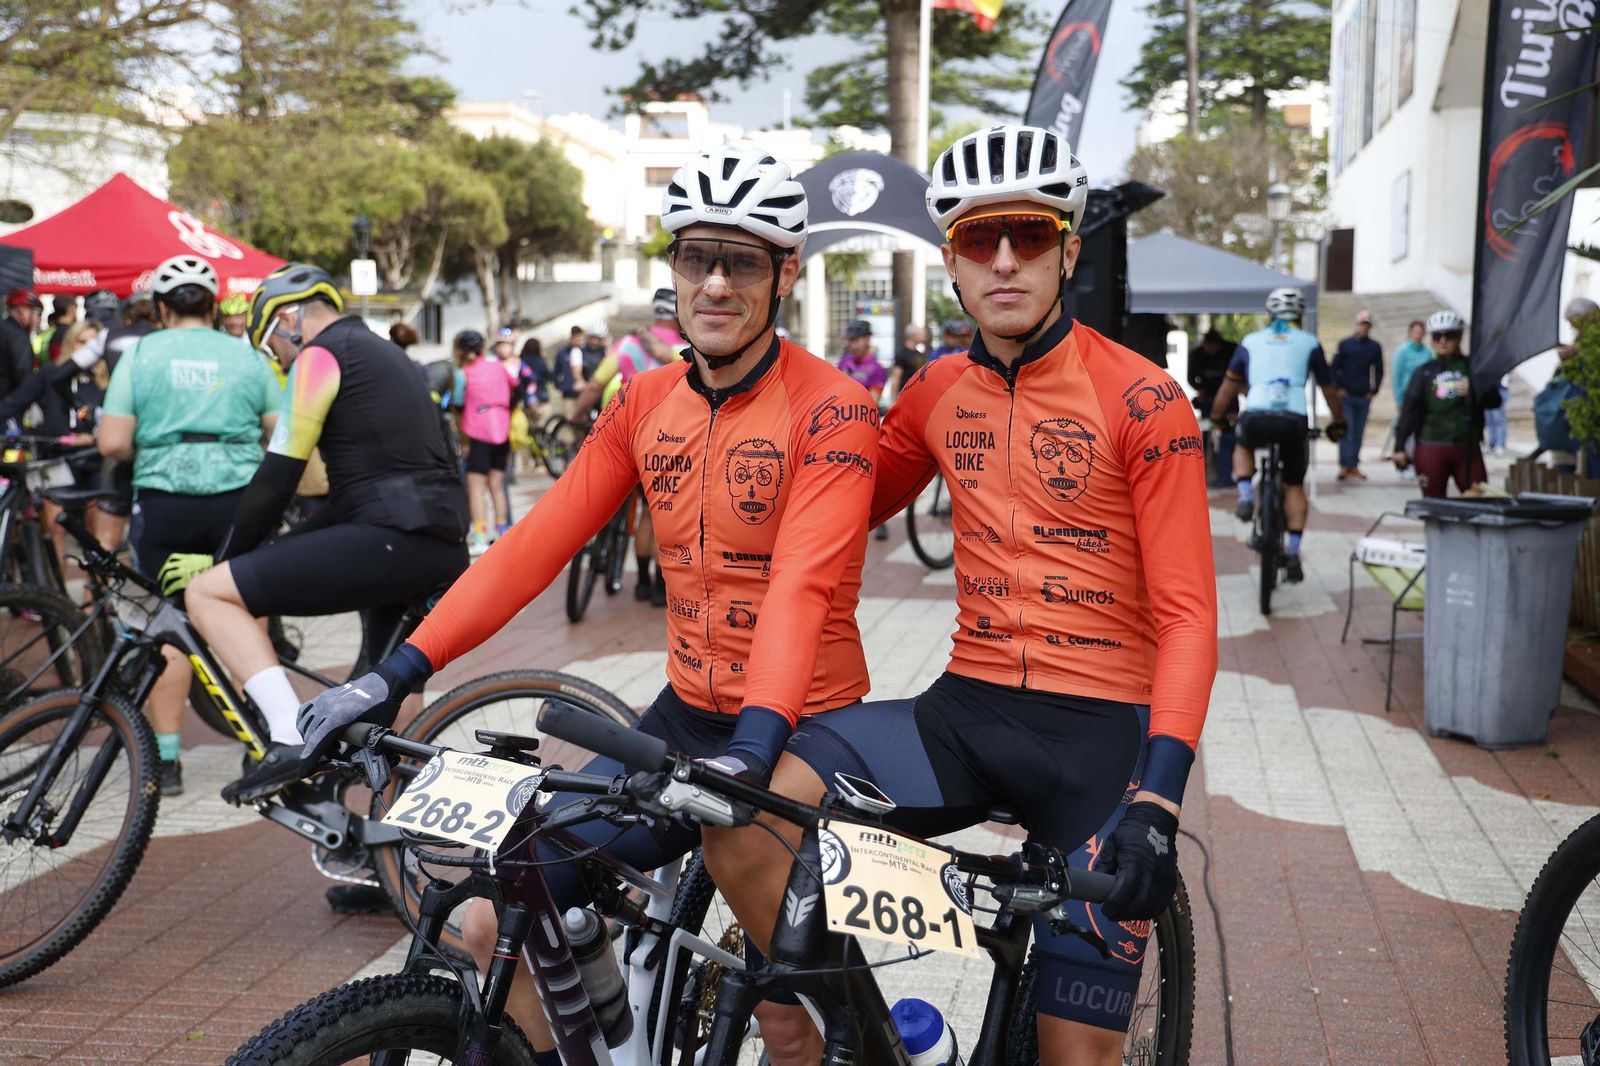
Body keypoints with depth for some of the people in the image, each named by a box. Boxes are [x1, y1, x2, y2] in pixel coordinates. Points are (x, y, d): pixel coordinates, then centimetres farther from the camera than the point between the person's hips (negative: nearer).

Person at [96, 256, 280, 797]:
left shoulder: (140, 354, 2)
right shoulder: (247, 356, 5)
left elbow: (113, 444, -5)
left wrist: (145, 451, 17)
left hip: (163, 500, -1)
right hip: (238, 496, 1)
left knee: (167, 630, 8)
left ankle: (165, 760, 11)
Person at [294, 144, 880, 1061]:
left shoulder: (831, 411, -14)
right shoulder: (645, 406, 3)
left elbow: (801, 586, -28)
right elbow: (536, 544, -3)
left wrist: (754, 748, -42)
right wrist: (397, 675, -11)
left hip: (799, 734, -5)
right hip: (686, 716, 5)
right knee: (499, 920, 0)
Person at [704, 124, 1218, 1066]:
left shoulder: (1143, 403, -8)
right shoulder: (938, 395, 6)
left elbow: (1187, 617, -12)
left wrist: (1157, 800, -24)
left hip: (1100, 729, -3)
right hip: (967, 707, 3)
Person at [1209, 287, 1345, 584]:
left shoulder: (1251, 341, 19)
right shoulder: (1309, 343, 17)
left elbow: (1229, 385, 24)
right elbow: (1329, 389, 24)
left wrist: (1217, 417, 37)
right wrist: (1338, 423, 38)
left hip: (1256, 417, 0)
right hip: (1293, 420, 0)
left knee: (1243, 446, 35)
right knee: (1294, 486, 17)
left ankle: (1246, 496, 10)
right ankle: (1293, 554, 11)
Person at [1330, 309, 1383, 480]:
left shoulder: (1375, 347, 8)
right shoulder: (1345, 344, 1)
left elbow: (1379, 371, 13)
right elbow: (1334, 368, 3)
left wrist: (1373, 391, 5)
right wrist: (1339, 388, -4)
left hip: (1364, 397, 3)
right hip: (1346, 396, -3)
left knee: (1358, 433, 5)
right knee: (1346, 430, -8)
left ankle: (1354, 466, 10)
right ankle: (1345, 465, -9)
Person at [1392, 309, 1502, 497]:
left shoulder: (1473, 367, 7)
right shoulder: (1424, 372, 6)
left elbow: (1494, 400, 3)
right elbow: (1409, 410, 2)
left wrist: (1473, 392, -17)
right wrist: (1400, 446, -3)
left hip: (1467, 447, 0)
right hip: (1430, 448, 0)